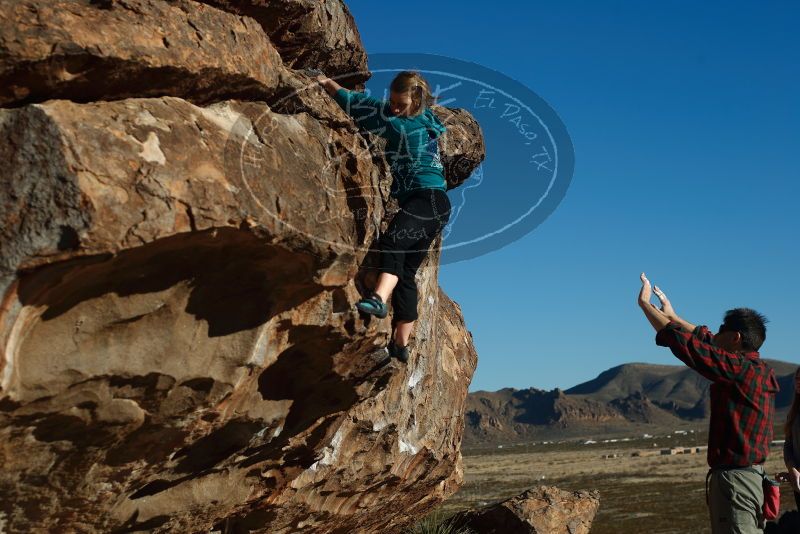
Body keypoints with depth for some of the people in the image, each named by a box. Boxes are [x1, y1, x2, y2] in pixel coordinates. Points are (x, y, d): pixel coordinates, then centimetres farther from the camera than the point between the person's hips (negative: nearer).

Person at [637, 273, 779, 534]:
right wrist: (671, 315, 28)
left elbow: (684, 342, -16)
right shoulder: (757, 369, 10)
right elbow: (705, 341, 22)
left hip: (734, 478, -10)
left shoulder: (740, 369, -17)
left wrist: (646, 304, -5)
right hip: (751, 473, 10)